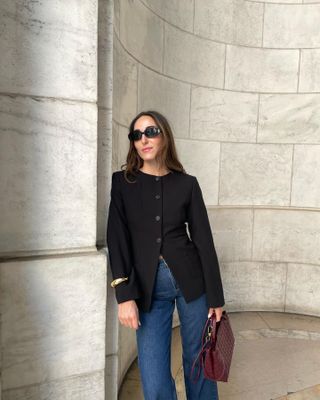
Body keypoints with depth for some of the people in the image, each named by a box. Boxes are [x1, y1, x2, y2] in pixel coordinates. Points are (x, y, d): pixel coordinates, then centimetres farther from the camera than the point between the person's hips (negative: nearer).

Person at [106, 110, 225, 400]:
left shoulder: (187, 183, 1)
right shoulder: (122, 182, 0)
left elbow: (203, 239, 1)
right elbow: (117, 239, -5)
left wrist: (216, 296, 1)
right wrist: (124, 295, -13)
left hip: (190, 279, 1)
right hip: (148, 285, 0)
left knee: (198, 359, 16)